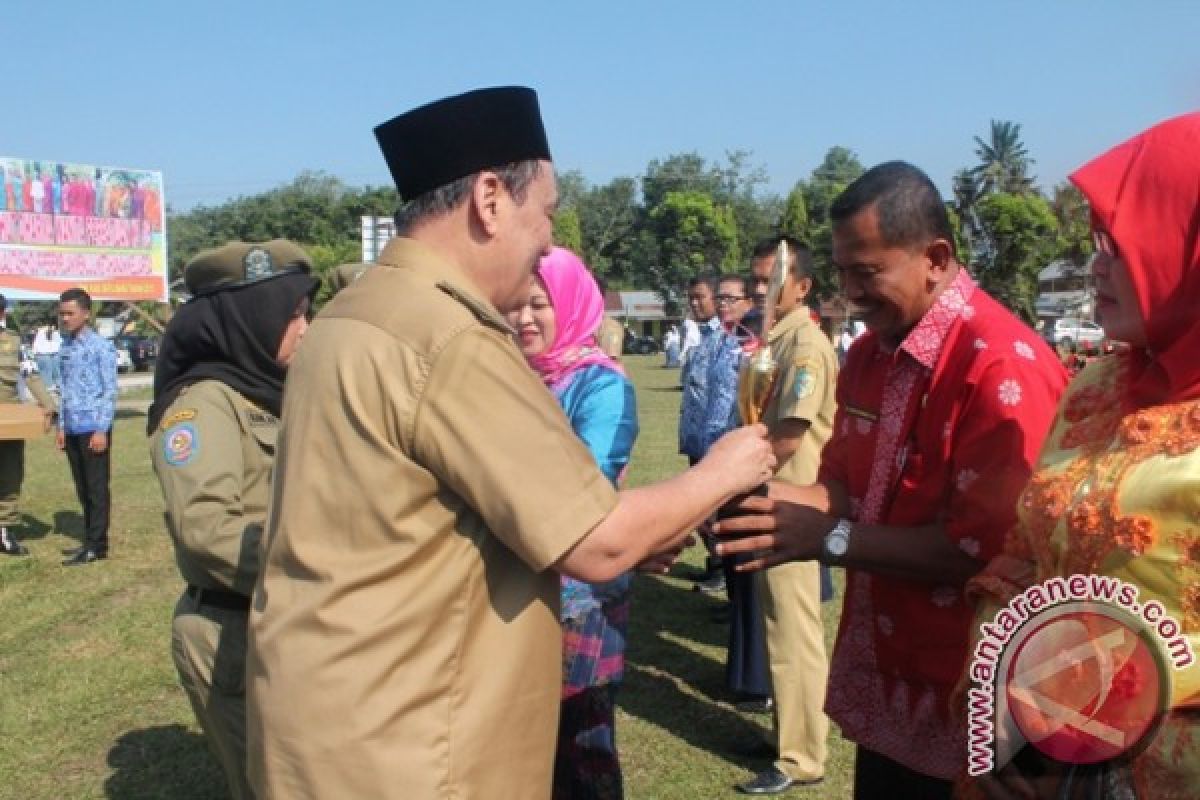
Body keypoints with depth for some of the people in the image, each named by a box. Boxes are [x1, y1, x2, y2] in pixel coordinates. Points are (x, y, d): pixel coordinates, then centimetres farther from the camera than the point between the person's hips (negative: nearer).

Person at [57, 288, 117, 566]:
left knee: (97, 487, -1)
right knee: (82, 488, 13)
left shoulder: (101, 347, -9)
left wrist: (102, 429, -15)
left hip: (94, 427, -7)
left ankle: (97, 545, 4)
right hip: (73, 428, 7)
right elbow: (66, 390, 17)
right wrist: (62, 426, 13)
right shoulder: (65, 348, 13)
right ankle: (90, 540, 22)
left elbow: (110, 391, -11)